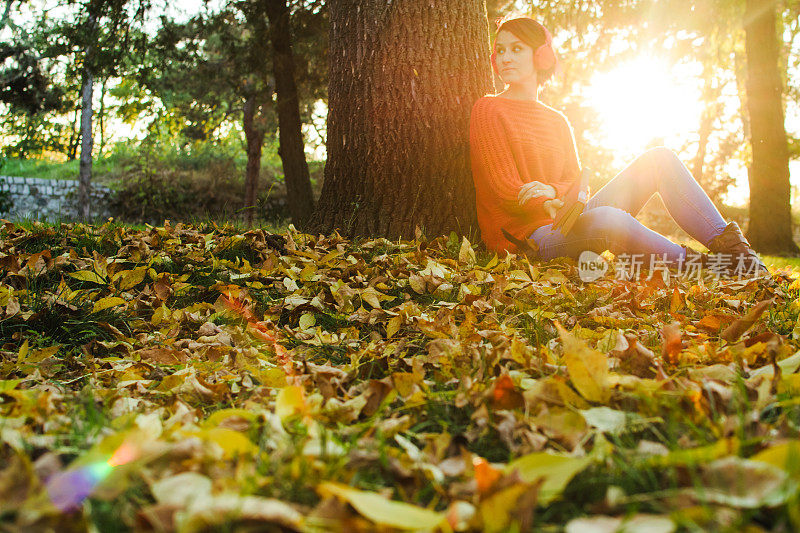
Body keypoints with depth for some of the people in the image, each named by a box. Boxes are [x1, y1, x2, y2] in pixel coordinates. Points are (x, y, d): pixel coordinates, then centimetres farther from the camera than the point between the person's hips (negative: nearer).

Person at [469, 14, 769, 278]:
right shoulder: (488, 111, 0)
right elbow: (505, 190, -9)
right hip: (526, 235, -6)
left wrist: (551, 191, -16)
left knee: (659, 159, -5)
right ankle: (695, 265, -19)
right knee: (608, 219, -39)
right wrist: (550, 206, -26)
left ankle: (727, 244, -13)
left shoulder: (558, 121, 19)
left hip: (567, 221, 7)